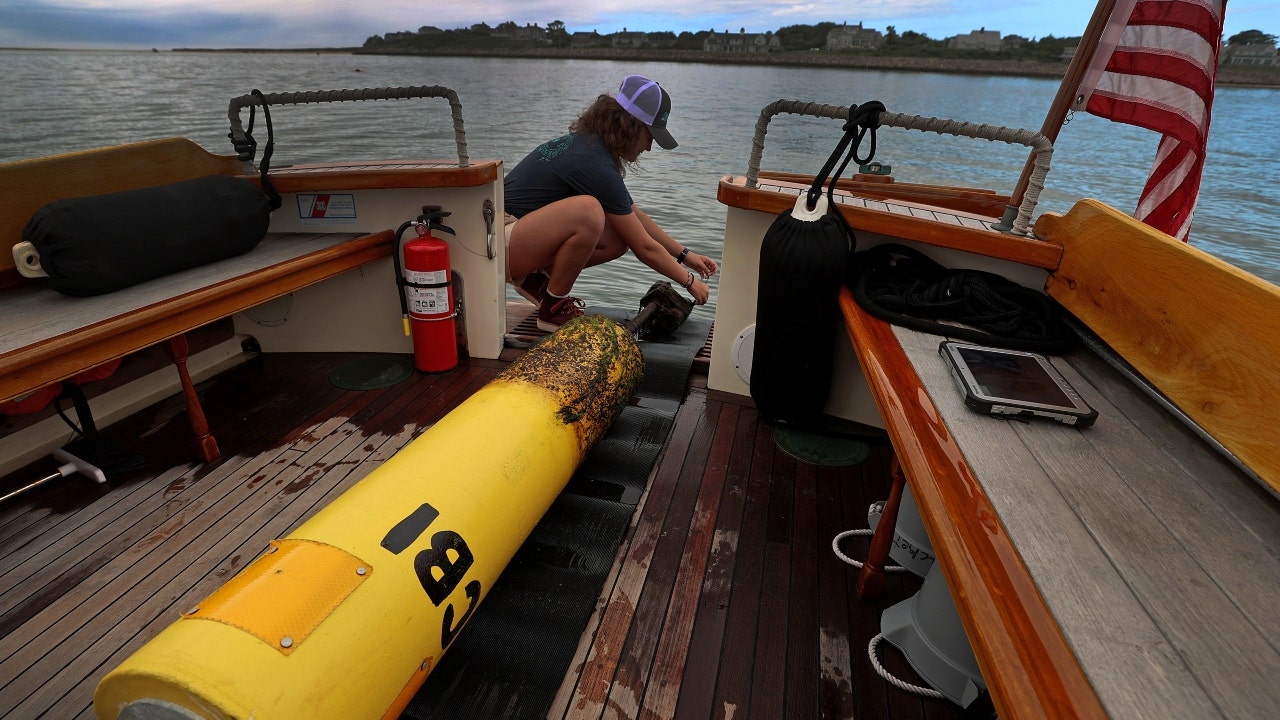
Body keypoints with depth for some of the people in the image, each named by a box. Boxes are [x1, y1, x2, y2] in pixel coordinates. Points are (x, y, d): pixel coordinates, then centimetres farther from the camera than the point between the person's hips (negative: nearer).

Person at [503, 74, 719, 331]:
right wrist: (690, 281, -3)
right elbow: (645, 248, -16)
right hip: (500, 239, -9)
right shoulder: (596, 165, -22)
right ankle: (554, 308, -14)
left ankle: (538, 278, 10)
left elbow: (635, 215, 15)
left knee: (619, 238, -1)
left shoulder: (586, 142, 7)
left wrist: (685, 255, 15)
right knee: (588, 210, -33)